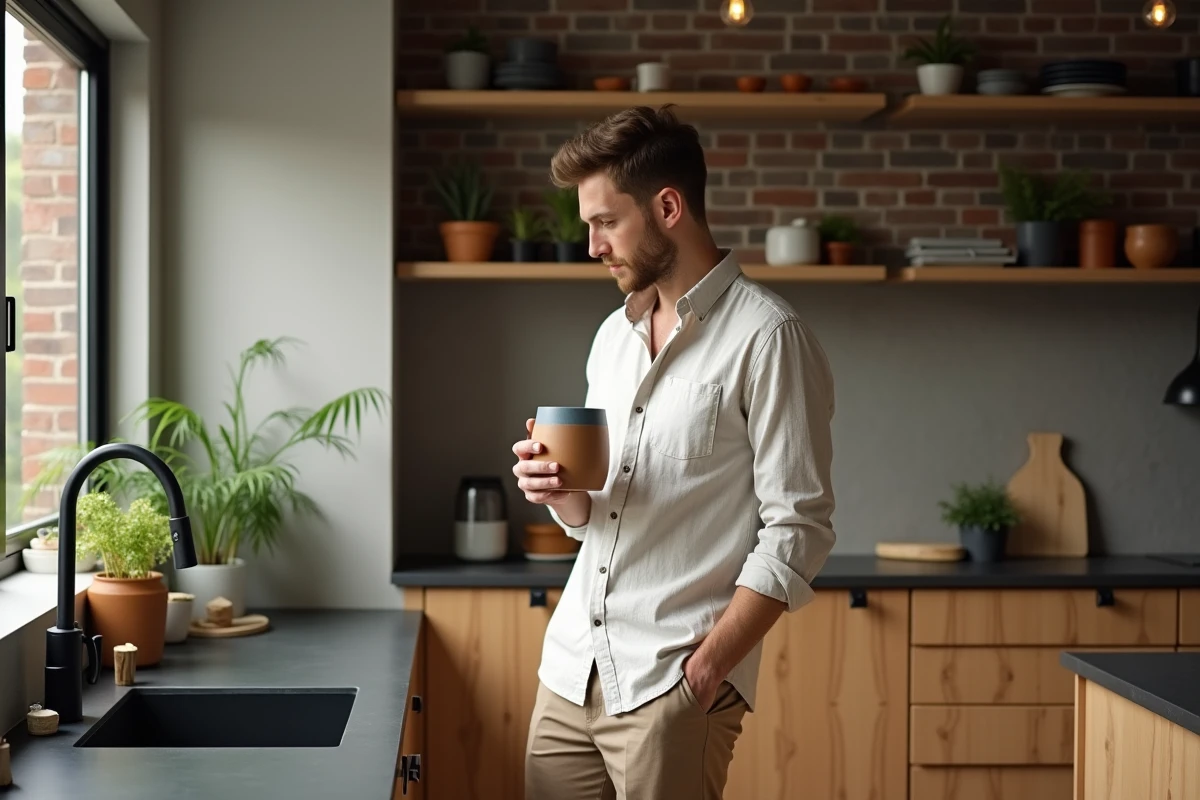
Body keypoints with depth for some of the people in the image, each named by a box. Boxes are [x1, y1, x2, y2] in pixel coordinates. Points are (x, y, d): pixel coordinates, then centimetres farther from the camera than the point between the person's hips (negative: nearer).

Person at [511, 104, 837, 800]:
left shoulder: (766, 338, -9)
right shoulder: (614, 335, 14)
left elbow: (798, 531, -12)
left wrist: (702, 671, -16)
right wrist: (564, 495, -1)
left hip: (671, 688, -6)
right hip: (571, 670, 7)